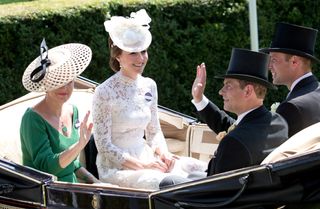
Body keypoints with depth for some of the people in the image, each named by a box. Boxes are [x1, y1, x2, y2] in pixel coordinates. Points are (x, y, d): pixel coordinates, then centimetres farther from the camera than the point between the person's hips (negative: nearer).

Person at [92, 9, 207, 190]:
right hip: (116, 167, -7)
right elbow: (104, 146, -13)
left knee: (202, 169, -14)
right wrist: (141, 166, -18)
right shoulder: (105, 92, -13)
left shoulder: (149, 86, 7)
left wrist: (164, 153, -6)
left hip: (145, 159, 7)